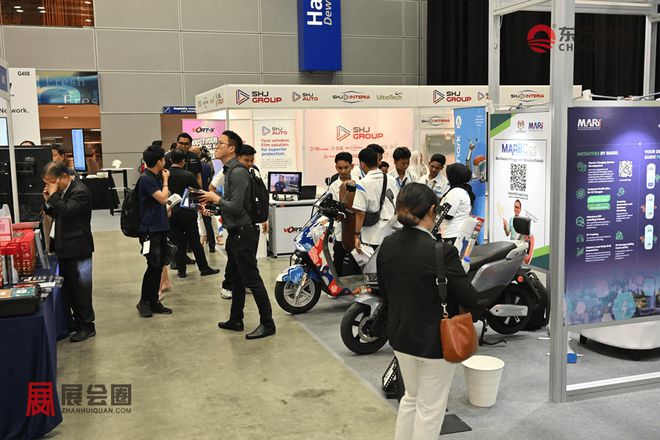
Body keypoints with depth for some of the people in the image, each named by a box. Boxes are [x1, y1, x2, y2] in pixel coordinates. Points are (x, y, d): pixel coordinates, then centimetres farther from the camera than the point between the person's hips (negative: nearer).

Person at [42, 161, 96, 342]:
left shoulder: (80, 191, -17)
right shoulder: (62, 191, 11)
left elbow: (66, 211, -29)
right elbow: (56, 214, 17)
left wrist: (53, 195, -20)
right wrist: (49, 201, 1)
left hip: (77, 249, -9)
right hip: (65, 247, 9)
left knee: (80, 287, 0)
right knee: (68, 287, 14)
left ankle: (87, 326, 10)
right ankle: (78, 320, 26)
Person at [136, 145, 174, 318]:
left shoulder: (157, 177, 13)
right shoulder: (146, 180, -14)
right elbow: (163, 198, -18)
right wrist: (166, 180, -7)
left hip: (160, 228, 9)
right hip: (150, 230, -9)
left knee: (159, 265, 10)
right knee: (154, 266, -7)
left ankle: (153, 301, 17)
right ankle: (144, 302, 7)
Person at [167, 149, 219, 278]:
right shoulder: (188, 175, -11)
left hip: (171, 213, 2)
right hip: (188, 213, -2)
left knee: (177, 242, 8)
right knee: (194, 241, 7)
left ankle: (181, 270, 10)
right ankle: (204, 268, 11)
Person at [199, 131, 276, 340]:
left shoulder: (238, 172, -19)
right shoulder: (229, 170, 14)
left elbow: (235, 207, -24)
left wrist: (216, 199, -11)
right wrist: (213, 207, 7)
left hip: (243, 233, -11)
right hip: (235, 233, 11)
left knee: (252, 279, -5)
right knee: (234, 279, 18)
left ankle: (267, 323, 2)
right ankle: (235, 320, 29)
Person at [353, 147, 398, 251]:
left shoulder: (362, 184, -12)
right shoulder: (391, 179, 5)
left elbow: (360, 213, -14)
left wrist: (357, 235, -8)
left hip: (374, 234, -5)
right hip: (393, 232, 5)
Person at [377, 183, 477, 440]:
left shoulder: (387, 246, -4)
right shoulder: (441, 252, -25)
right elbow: (469, 300, -18)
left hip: (400, 336, 6)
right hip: (435, 341, -6)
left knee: (411, 397, 25)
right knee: (430, 407, 11)